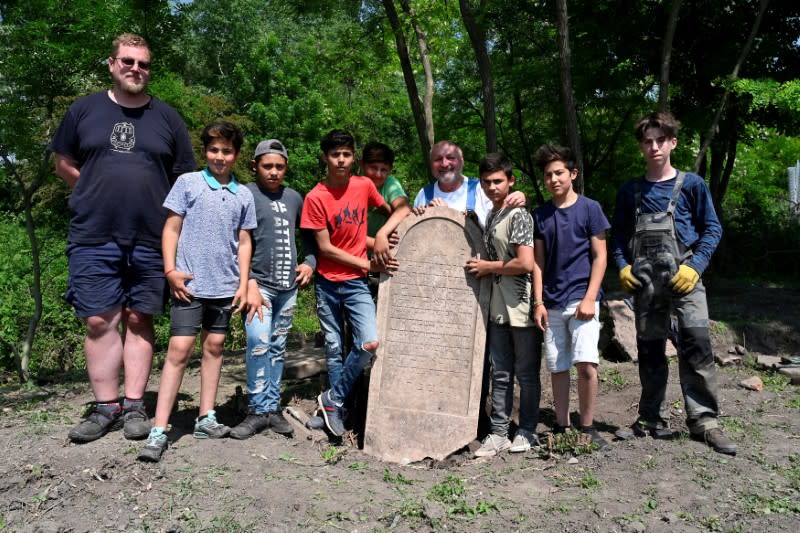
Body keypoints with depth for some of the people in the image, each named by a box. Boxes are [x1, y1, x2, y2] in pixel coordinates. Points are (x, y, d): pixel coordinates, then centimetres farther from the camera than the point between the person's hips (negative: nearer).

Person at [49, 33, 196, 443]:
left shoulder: (167, 118, 8)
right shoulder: (84, 110, 8)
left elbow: (184, 179, 10)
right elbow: (64, 164, 15)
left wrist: (152, 206, 3)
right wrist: (99, 196, 8)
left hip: (150, 240, 0)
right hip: (93, 239, 0)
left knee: (139, 320, 5)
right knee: (99, 321, 0)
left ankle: (134, 406, 12)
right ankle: (105, 407, 10)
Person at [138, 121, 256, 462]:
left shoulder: (243, 195, 9)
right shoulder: (188, 183, 1)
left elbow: (244, 242, 11)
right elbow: (171, 229, 1)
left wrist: (243, 284, 5)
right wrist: (170, 270, -9)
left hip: (225, 286, 4)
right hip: (189, 283, -4)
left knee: (214, 347, 10)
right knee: (179, 349, -7)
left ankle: (206, 418, 21)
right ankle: (159, 431, -4)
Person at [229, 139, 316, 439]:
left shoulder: (294, 198, 13)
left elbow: (309, 235, 26)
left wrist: (310, 262, 9)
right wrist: (249, 284, -17)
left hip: (288, 286, 5)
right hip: (258, 283, -5)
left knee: (277, 347, 8)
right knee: (259, 342, -18)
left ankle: (272, 407, 16)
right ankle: (258, 410, -7)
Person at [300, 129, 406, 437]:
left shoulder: (365, 186, -1)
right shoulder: (315, 197, -9)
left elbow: (397, 211, 12)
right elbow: (325, 248, -9)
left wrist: (383, 233, -10)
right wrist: (369, 263, -11)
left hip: (356, 283, 1)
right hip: (328, 283, -1)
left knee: (370, 343, -16)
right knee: (334, 349, 7)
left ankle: (332, 400, 4)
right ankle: (336, 409, 24)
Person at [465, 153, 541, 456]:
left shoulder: (518, 215, -12)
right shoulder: (489, 217, 13)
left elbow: (525, 263, -20)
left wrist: (487, 267, -10)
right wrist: (483, 267, 4)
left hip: (522, 308, -7)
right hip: (498, 308, 7)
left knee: (526, 373, 6)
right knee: (500, 373, 10)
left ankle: (527, 431, 20)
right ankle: (499, 433, 18)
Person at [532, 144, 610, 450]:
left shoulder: (589, 208, 0)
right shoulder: (541, 215, 9)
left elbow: (600, 256, -2)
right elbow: (538, 262, 9)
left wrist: (590, 298, -10)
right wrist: (538, 302, 2)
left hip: (581, 299, -3)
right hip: (552, 304, 3)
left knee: (586, 364, -13)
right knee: (557, 368, 8)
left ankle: (587, 428, 3)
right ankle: (561, 428, 20)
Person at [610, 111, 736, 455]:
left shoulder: (692, 184, 4)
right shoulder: (630, 191, 10)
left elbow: (712, 229, 3)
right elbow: (618, 235, 16)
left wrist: (695, 265, -9)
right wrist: (623, 266, 0)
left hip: (682, 278, -2)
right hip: (644, 282, 3)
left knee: (696, 343, -13)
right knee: (649, 351, 7)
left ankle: (704, 421, -4)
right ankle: (653, 420, 18)